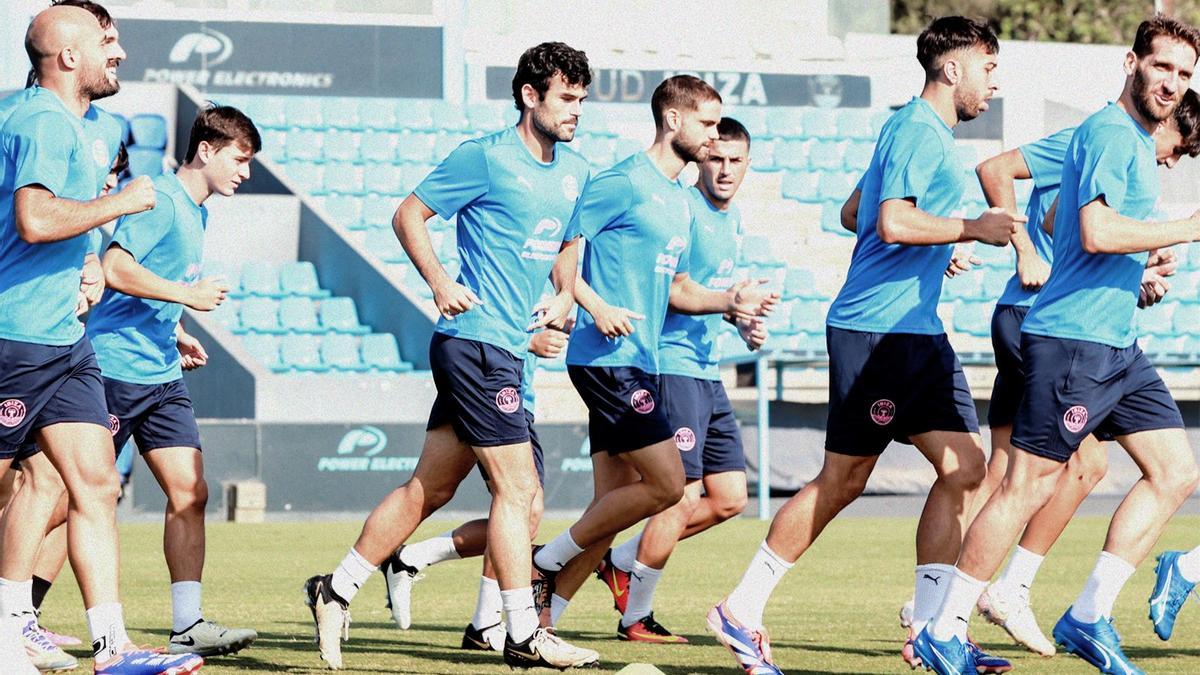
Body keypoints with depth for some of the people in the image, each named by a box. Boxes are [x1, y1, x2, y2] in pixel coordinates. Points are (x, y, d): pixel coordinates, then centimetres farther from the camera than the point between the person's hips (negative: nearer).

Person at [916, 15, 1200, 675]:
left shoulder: (1134, 141, 19)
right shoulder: (1110, 133, -12)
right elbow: (1097, 231, -26)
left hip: (1117, 346, 10)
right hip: (1072, 339, -10)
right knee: (1028, 486, -7)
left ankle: (1088, 618, 7)